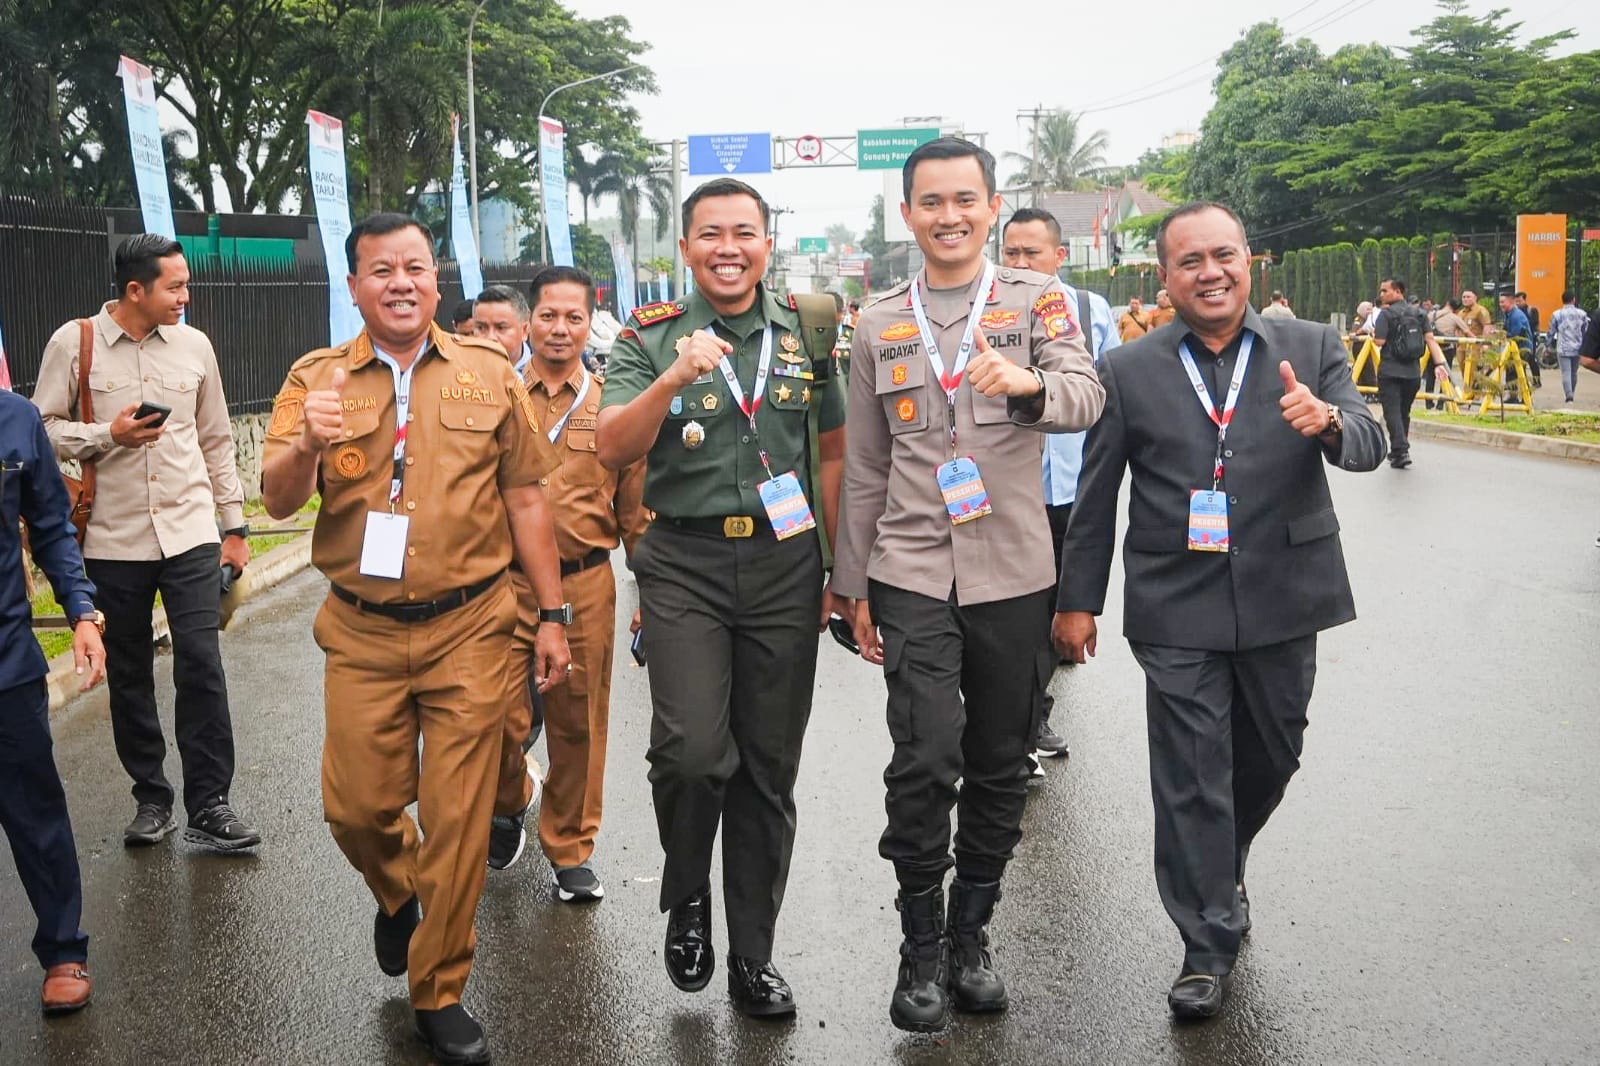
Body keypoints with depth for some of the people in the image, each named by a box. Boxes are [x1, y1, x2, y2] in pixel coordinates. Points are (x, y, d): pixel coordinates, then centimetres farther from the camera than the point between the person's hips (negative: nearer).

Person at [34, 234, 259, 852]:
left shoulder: (193, 345, 6)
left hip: (190, 534, 1)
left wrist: (234, 524, 11)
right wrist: (108, 435, -15)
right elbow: (42, 430, 1)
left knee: (201, 665, -7)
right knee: (128, 675, 9)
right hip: (114, 540, 0)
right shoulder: (74, 343, -1)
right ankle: (151, 798, 24)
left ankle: (209, 807, 2)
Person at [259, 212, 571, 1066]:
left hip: (470, 627, -1)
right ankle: (398, 894, 43)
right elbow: (278, 502, -7)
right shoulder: (316, 378, 2)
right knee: (355, 807, 7)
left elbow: (525, 499, 6)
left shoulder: (489, 376, 3)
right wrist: (306, 444, -29)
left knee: (459, 818, 3)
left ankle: (441, 996, 20)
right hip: (362, 632, 1)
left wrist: (551, 616, 5)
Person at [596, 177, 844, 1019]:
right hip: (685, 568, -2)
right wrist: (672, 379, -24)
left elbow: (834, 453, 13)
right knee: (694, 750, -17)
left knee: (769, 768, 7)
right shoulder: (650, 338, 2)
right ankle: (686, 900, 15)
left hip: (785, 567, 2)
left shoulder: (806, 334, 8)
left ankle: (753, 957, 22)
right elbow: (612, 451, -9)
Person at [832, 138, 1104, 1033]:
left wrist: (1030, 384, -37)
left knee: (1000, 767, 8)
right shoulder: (879, 325, 8)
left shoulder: (1039, 299, 2)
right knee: (925, 764, -8)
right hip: (912, 577, 0)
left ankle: (971, 935, 27)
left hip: (1015, 577, 0)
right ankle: (922, 948, 11)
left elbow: (1088, 401, -15)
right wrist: (854, 586, 10)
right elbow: (866, 468, 11)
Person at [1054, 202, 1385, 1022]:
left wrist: (1327, 422, -30)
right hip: (1177, 612, -2)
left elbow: (1369, 446, -7)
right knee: (1191, 780, 2)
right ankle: (1208, 945, 16)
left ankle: (1219, 875, 46)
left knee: (1270, 758, 18)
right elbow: (1095, 498, 3)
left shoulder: (1312, 349, 2)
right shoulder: (1128, 371, -1)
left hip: (1281, 603, 2)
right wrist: (1077, 600, 3)